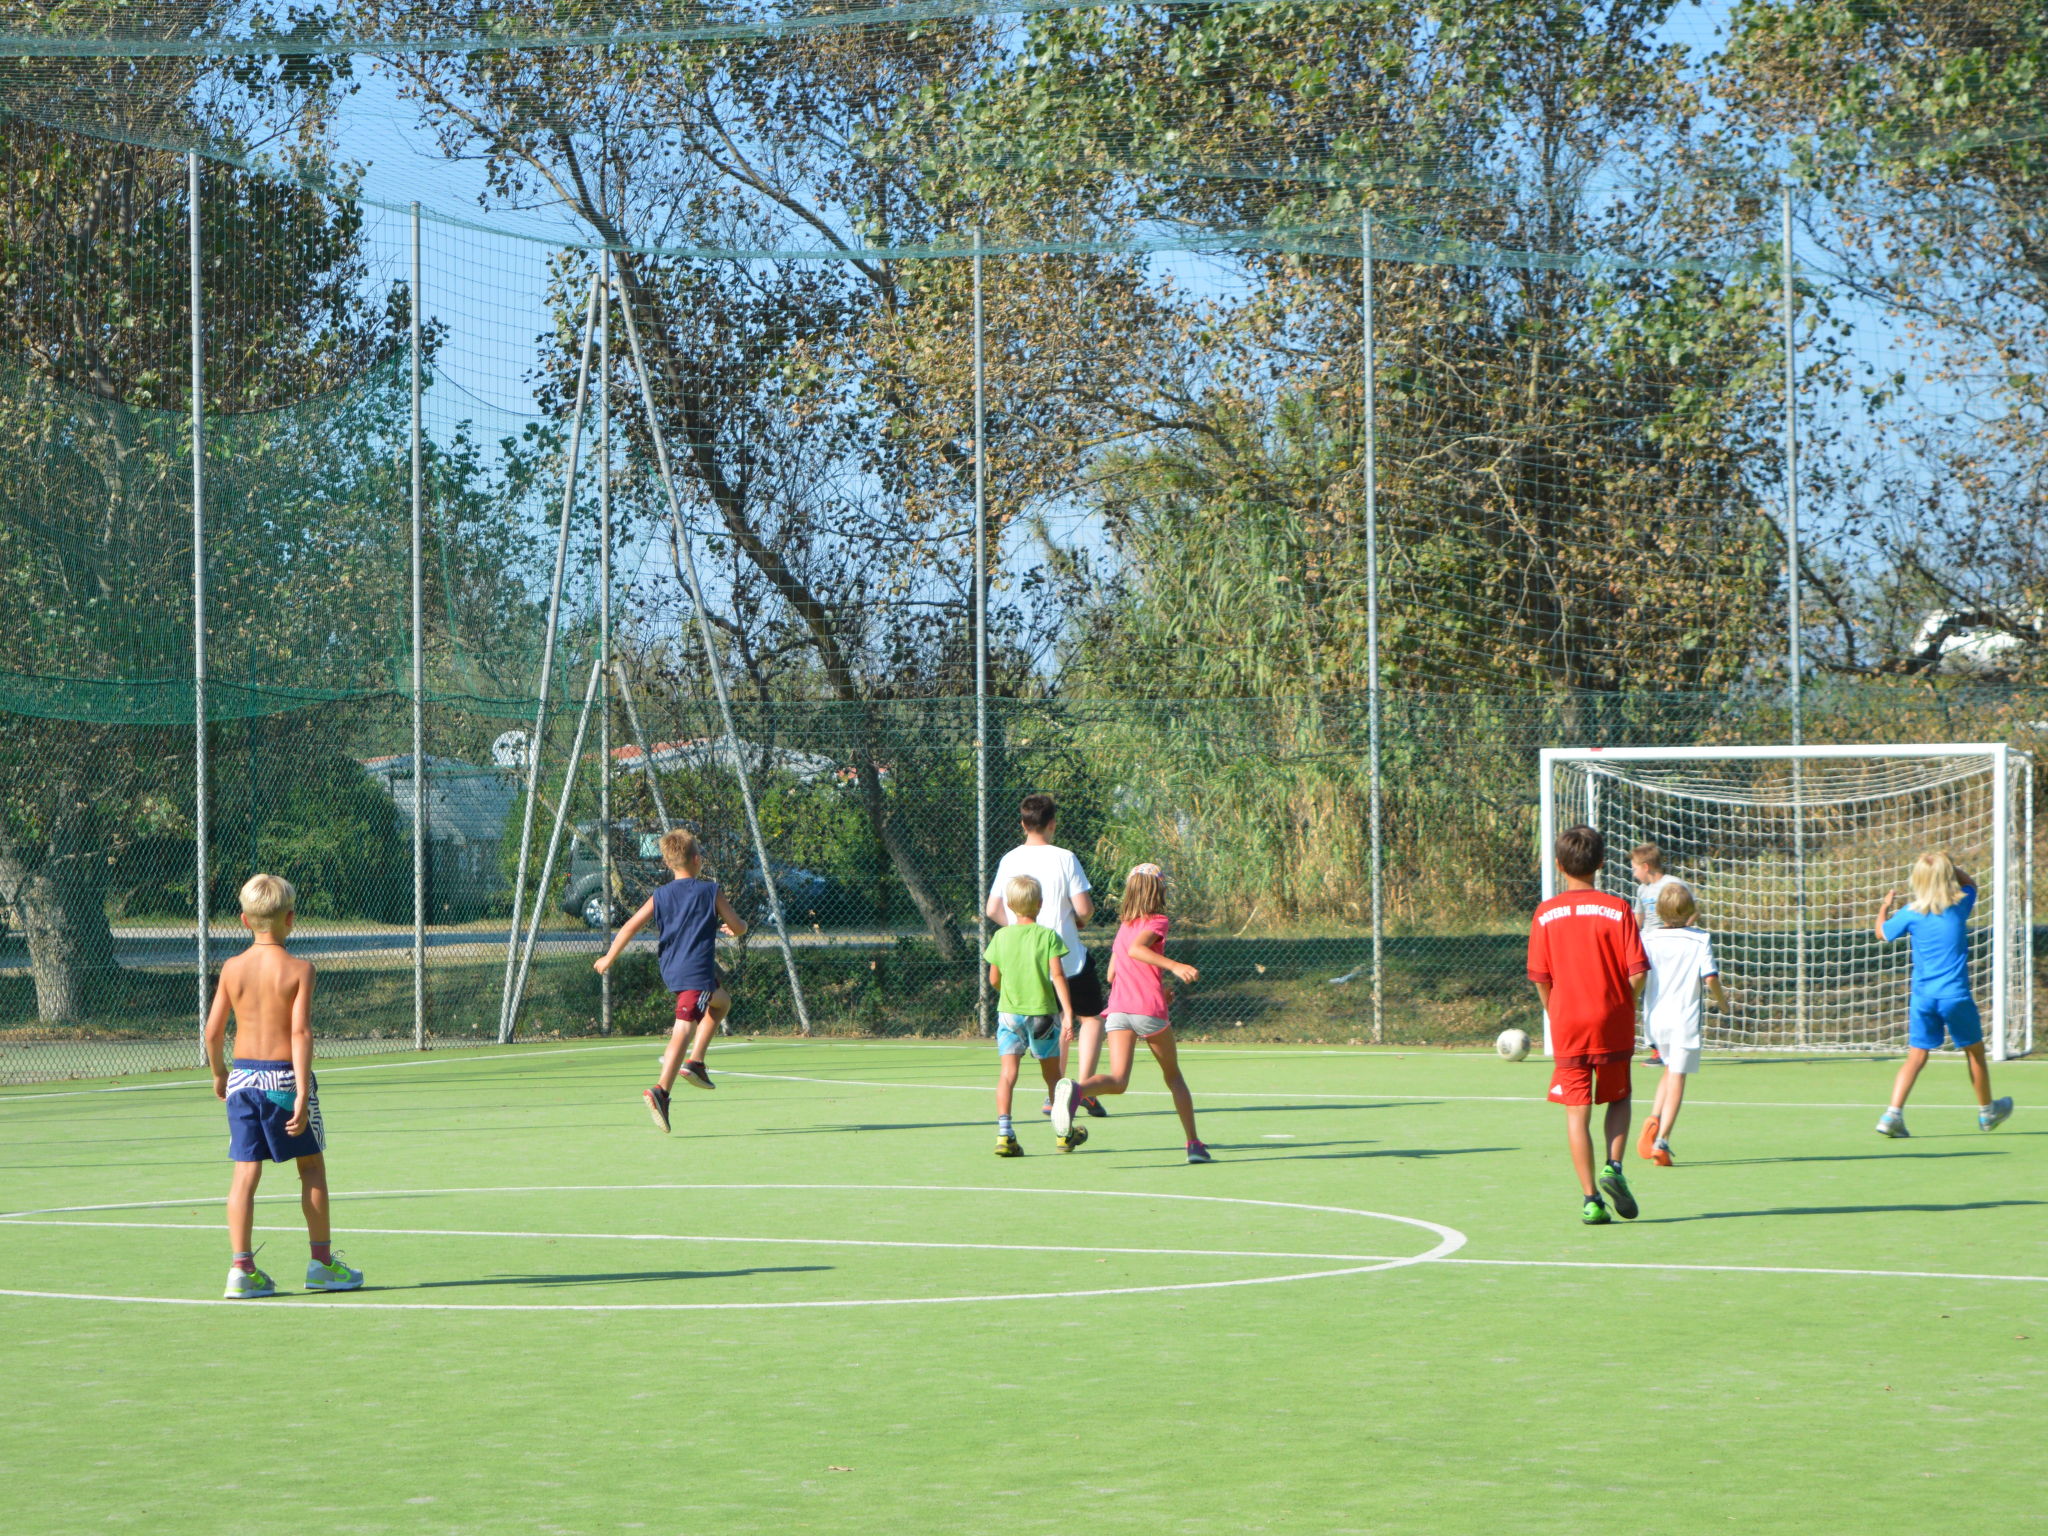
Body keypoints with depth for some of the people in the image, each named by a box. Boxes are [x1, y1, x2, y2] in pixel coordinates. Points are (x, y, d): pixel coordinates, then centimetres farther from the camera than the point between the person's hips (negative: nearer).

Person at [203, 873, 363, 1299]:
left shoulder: (233, 968, 1)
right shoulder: (299, 969, -9)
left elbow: (213, 1030, 2)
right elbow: (301, 1032, -15)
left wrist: (219, 1072, 20)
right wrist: (303, 1095, -17)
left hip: (242, 1075, 3)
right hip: (284, 1075, -3)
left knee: (245, 1171, 3)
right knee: (312, 1166, 13)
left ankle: (241, 1269, -3)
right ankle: (322, 1261, 18)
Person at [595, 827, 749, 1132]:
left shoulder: (660, 896, 9)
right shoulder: (710, 892, 0)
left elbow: (631, 926, 0)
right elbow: (739, 927, 2)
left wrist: (608, 958, 9)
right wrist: (731, 929, 27)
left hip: (670, 970, 6)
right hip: (698, 970, -6)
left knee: (721, 1002, 29)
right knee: (684, 1028, -13)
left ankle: (695, 1062, 19)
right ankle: (660, 1090, -29)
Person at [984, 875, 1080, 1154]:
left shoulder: (1001, 937, 2)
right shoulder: (1048, 936, -6)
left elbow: (994, 979, 7)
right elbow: (1058, 975, -13)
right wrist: (1068, 1012, -15)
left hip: (1008, 1013, 1)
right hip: (1043, 1013, -1)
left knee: (1008, 1071, -5)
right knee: (1051, 1073, 13)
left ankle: (1004, 1133, -20)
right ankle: (1064, 1132, 27)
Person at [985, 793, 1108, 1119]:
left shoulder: (1009, 860, 1)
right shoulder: (1064, 859, -12)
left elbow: (993, 910, 4)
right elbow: (1084, 909, -14)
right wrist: (1078, 919, 8)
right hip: (1069, 958, -5)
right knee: (1091, 1018, 10)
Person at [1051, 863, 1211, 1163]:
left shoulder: (1124, 925, 20)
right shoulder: (1157, 922, 1)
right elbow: (1136, 949, -19)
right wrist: (1174, 966, -29)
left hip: (1118, 1008, 4)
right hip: (1150, 1010, -4)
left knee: (1117, 1080, -11)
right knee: (1173, 1075, 17)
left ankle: (1075, 1090, -43)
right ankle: (1194, 1144, 17)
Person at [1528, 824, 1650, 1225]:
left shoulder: (1545, 914, -3)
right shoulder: (1617, 909, -6)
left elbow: (1540, 977, -2)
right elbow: (1638, 971, -9)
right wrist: (1623, 1005, 10)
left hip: (1568, 1027, 0)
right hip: (1613, 1026, 0)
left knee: (1577, 1113, 4)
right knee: (1618, 1099, 19)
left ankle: (1591, 1199, -2)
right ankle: (1613, 1167, -3)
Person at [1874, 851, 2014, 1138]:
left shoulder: (1910, 913, -4)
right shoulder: (1959, 906, -3)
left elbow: (1883, 932, 13)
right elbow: (1969, 883, 20)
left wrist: (1886, 906, 29)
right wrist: (1949, 866, 12)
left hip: (1922, 995, 1)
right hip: (1955, 994, -1)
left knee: (1916, 1057, 2)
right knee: (1974, 1051, 17)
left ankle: (1893, 1114, -13)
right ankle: (1987, 1112, 32)